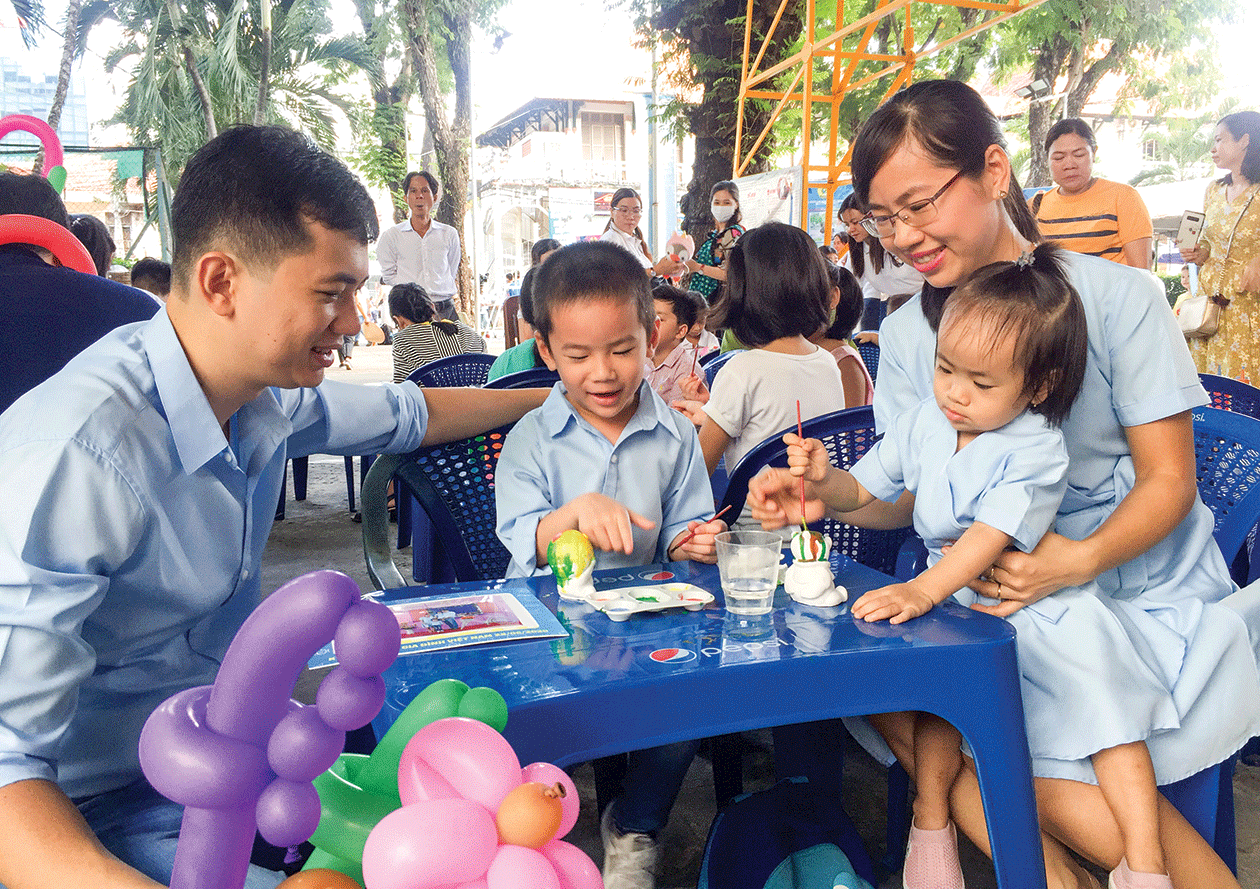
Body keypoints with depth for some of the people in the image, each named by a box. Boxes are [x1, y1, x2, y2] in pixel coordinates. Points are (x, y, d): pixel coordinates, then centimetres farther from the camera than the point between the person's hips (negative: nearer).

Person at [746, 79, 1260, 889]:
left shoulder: (1116, 296, -6)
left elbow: (1168, 479, -7)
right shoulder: (906, 336, 5)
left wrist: (1078, 560, -26)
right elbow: (906, 494, 3)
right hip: (1002, 604, 4)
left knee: (1036, 765, -25)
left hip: (1144, 595, -3)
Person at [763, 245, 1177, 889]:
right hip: (954, 601, 4)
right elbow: (861, 489, 10)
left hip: (1035, 602, -3)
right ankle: (931, 825, -3)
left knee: (1107, 699, -16)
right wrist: (822, 480, -13)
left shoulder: (1036, 449, -16)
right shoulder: (922, 425, 1)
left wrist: (921, 591, -41)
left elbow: (990, 535, -28)